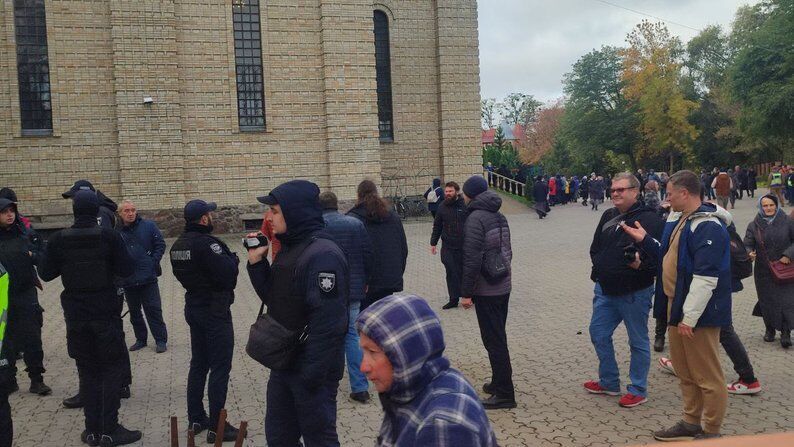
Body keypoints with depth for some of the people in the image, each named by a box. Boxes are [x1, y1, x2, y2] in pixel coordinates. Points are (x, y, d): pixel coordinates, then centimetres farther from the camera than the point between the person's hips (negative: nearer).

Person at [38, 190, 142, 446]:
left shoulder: (59, 240, -5)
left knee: (87, 371, 13)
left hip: (75, 315, 3)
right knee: (113, 367, 8)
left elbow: (46, 274, 1)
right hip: (106, 313, -3)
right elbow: (127, 270, -12)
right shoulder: (109, 236, -13)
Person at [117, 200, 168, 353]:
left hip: (148, 278, -2)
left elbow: (160, 245, 1)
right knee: (134, 312, 14)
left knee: (154, 310, 0)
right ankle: (140, 339, 28)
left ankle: (161, 340, 8)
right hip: (128, 281, 2)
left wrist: (153, 262, -9)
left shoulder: (148, 226, -2)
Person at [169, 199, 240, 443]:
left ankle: (196, 418, 26)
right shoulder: (206, 243, -22)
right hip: (215, 311, -9)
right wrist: (233, 258, -6)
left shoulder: (178, 245, 6)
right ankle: (216, 427, 1)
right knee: (220, 367, -2)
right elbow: (228, 273, -26)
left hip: (193, 307, 9)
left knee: (199, 364, 18)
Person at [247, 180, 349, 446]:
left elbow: (328, 322, -26)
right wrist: (257, 262, 0)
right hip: (284, 364, 9)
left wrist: (312, 374, -24)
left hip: (312, 367, -9)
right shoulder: (290, 248, 8)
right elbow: (273, 299, 12)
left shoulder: (322, 255, -22)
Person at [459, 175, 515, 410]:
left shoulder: (475, 219, -16)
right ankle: (499, 382, 30)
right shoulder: (500, 216, 11)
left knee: (493, 340, -2)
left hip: (486, 291, -9)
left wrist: (466, 292, -16)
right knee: (498, 337, 19)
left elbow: (472, 259, -21)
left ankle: (504, 394, 3)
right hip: (504, 286, 9)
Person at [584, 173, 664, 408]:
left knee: (638, 341, 6)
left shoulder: (649, 219, -13)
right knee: (598, 333, 14)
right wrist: (599, 269, 9)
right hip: (605, 289, 8)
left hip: (634, 292, -7)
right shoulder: (608, 216, 11)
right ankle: (609, 382, 31)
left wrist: (640, 265, -34)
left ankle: (638, 390, 20)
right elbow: (596, 247, 21)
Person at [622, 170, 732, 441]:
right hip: (676, 306, 10)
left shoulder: (709, 226, -20)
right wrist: (645, 241, 13)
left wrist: (689, 317, -24)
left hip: (699, 312, -10)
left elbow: (706, 277, -25)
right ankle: (691, 422, 34)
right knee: (685, 371, 20)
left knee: (706, 375, 3)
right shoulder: (678, 219, 12)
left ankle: (711, 432, 16)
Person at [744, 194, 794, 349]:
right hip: (763, 271, 1)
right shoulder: (754, 225, 0)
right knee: (767, 301, 7)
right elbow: (747, 245, 0)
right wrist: (749, 253, -21)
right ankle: (770, 329, 25)